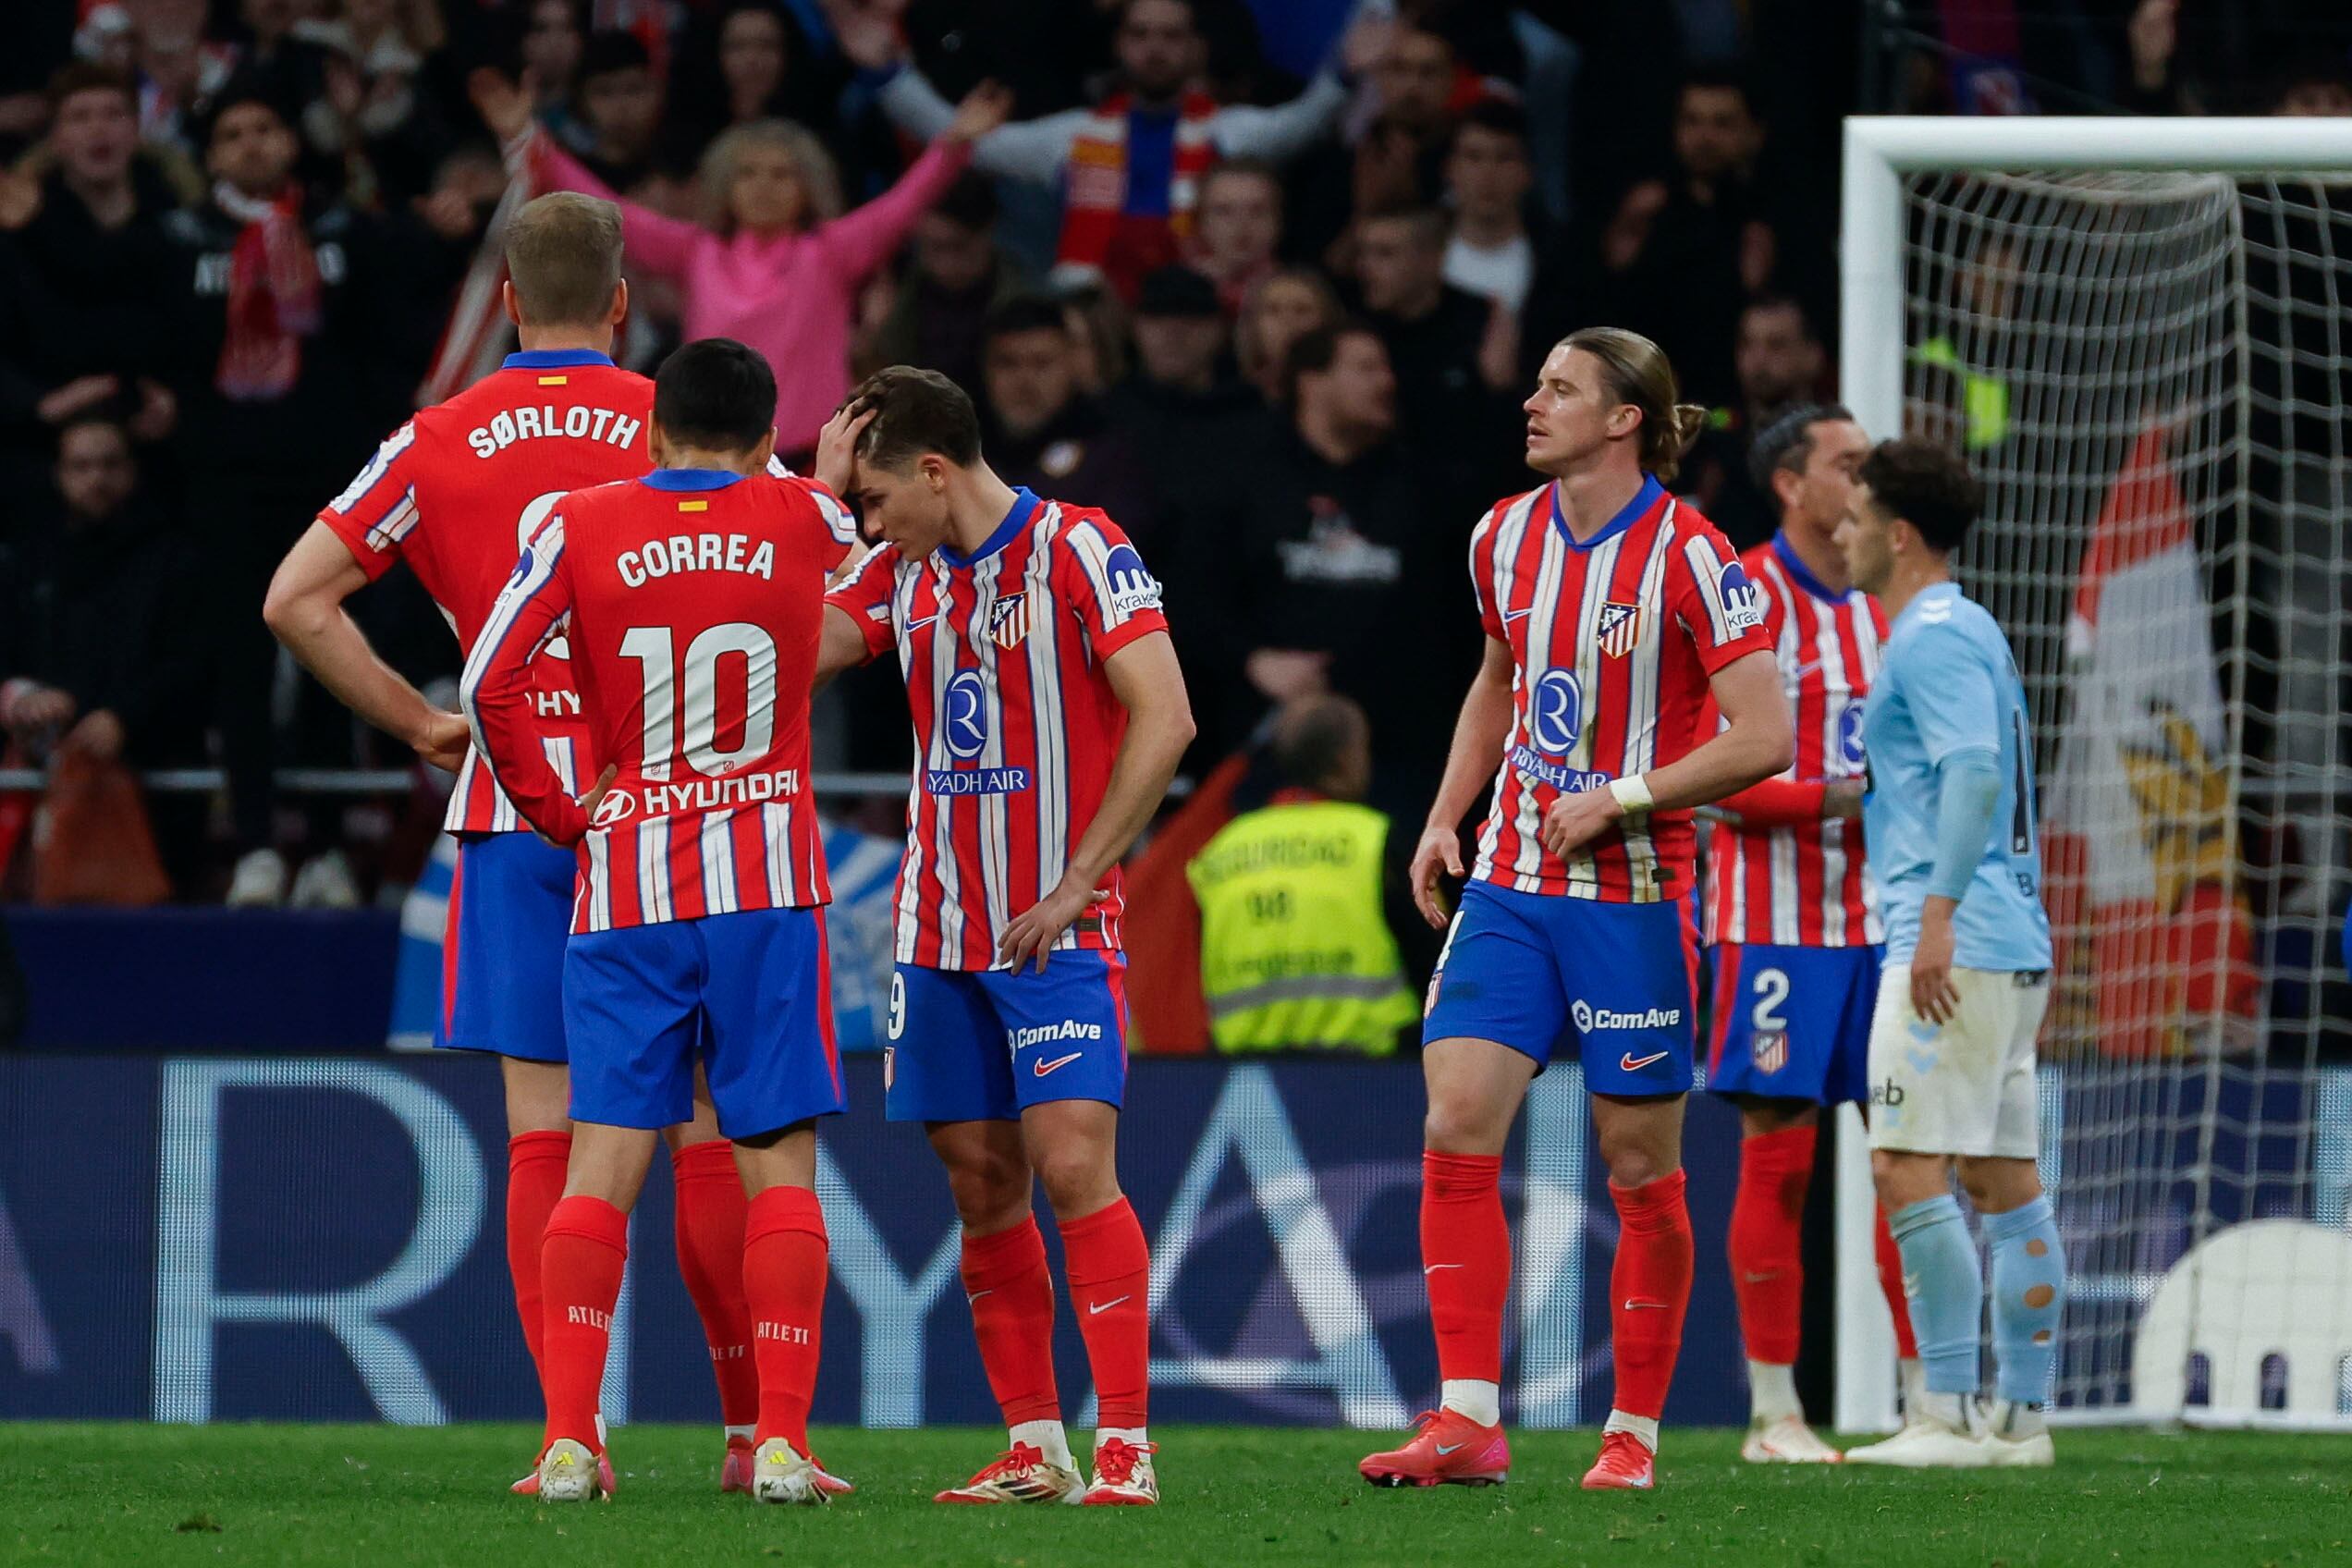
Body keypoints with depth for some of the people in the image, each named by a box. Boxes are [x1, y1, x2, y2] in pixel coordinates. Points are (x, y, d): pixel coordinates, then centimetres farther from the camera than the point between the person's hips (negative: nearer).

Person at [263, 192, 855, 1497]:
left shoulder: (441, 443, 4)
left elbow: (295, 599, 0)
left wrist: (418, 722, 5)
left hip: (515, 810, 1)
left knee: (544, 1131, 2)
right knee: (710, 1121, 4)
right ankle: (752, 1425, 4)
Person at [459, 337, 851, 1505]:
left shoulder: (576, 526, 0)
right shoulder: (803, 523, 1)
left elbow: (489, 681, -7)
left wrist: (552, 813, 3)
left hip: (624, 886, 1)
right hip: (767, 883, 0)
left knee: (604, 1162, 1)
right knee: (779, 1165, 2)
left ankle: (569, 1438, -6)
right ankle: (782, 1439, -5)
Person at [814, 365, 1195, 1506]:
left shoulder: (1076, 552, -8)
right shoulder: (903, 573, 11)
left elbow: (1165, 719, -14)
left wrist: (1076, 883, -14)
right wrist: (819, 494, 1)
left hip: (1054, 929, -6)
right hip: (938, 929, 6)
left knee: (1072, 1165, -14)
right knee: (981, 1183, 4)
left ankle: (1125, 1443, -12)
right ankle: (1035, 1449, 9)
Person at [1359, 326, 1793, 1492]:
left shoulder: (1687, 557, -11)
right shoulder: (1505, 537, 7)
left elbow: (1765, 738, -13)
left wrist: (1617, 799, -17)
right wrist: (1447, 815, 13)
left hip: (1631, 893, -5)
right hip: (1509, 880, 5)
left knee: (1641, 1167, 2)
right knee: (1457, 1125, -9)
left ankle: (1634, 1434, 12)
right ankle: (1467, 1422, -9)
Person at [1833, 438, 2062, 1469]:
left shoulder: (1934, 636, -9)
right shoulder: (1970, 631, 21)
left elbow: (1976, 769, -22)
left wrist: (1939, 914, -26)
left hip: (1955, 945, -10)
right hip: (2010, 946, 10)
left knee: (1907, 1170, -12)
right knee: (2005, 1181, 7)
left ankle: (1949, 1415, -15)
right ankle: (2022, 1416, 7)